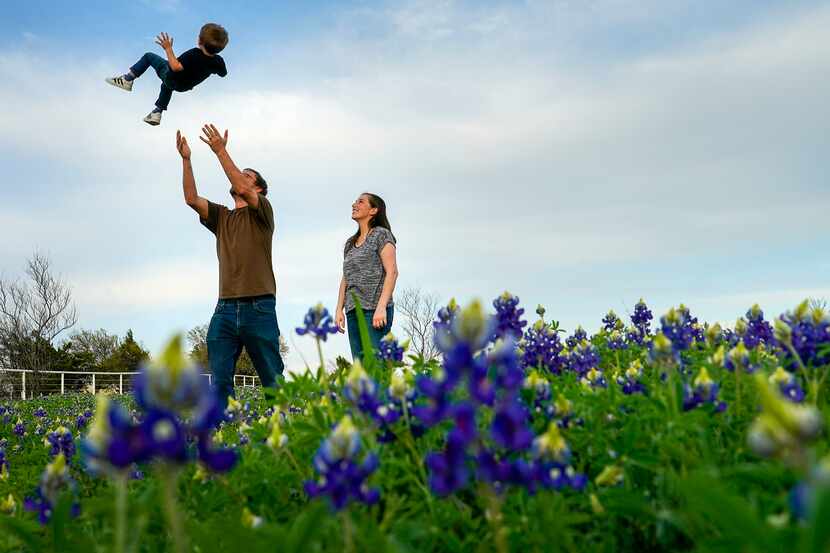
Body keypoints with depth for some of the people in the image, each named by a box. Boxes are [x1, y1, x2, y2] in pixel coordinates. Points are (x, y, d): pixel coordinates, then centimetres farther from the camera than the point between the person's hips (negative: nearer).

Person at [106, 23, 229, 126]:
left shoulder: (194, 54, -36)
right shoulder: (218, 61, -22)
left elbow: (175, 67, -41)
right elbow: (223, 74, -2)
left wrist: (168, 48, -34)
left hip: (170, 78, -6)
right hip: (185, 86, 6)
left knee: (149, 56, 9)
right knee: (167, 85, 40)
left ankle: (127, 79, 5)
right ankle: (157, 112, 47)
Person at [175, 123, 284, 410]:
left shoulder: (262, 212, 6)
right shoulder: (221, 217, 20)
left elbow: (242, 190, -13)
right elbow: (191, 199, 7)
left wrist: (221, 151, -13)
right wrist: (186, 160, 0)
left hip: (258, 308, -4)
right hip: (225, 309, 5)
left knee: (273, 380, 1)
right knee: (220, 381, -1)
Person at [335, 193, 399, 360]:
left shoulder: (381, 235, 1)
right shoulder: (350, 243, 21)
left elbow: (392, 272, -8)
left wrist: (381, 307, -17)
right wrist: (339, 309, 8)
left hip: (375, 309, -6)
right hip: (353, 310, 6)